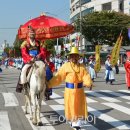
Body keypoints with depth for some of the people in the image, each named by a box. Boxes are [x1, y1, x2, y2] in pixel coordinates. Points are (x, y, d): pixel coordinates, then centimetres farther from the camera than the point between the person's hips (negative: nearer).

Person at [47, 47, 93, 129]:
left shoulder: (82, 67, 0)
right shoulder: (65, 66, -6)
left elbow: (86, 76, -14)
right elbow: (58, 77, -7)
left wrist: (89, 83, -35)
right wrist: (49, 84, -14)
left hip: (80, 91, 2)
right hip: (69, 91, -2)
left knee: (79, 107, 8)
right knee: (71, 107, 8)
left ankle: (77, 123, 24)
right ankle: (73, 121, 30)